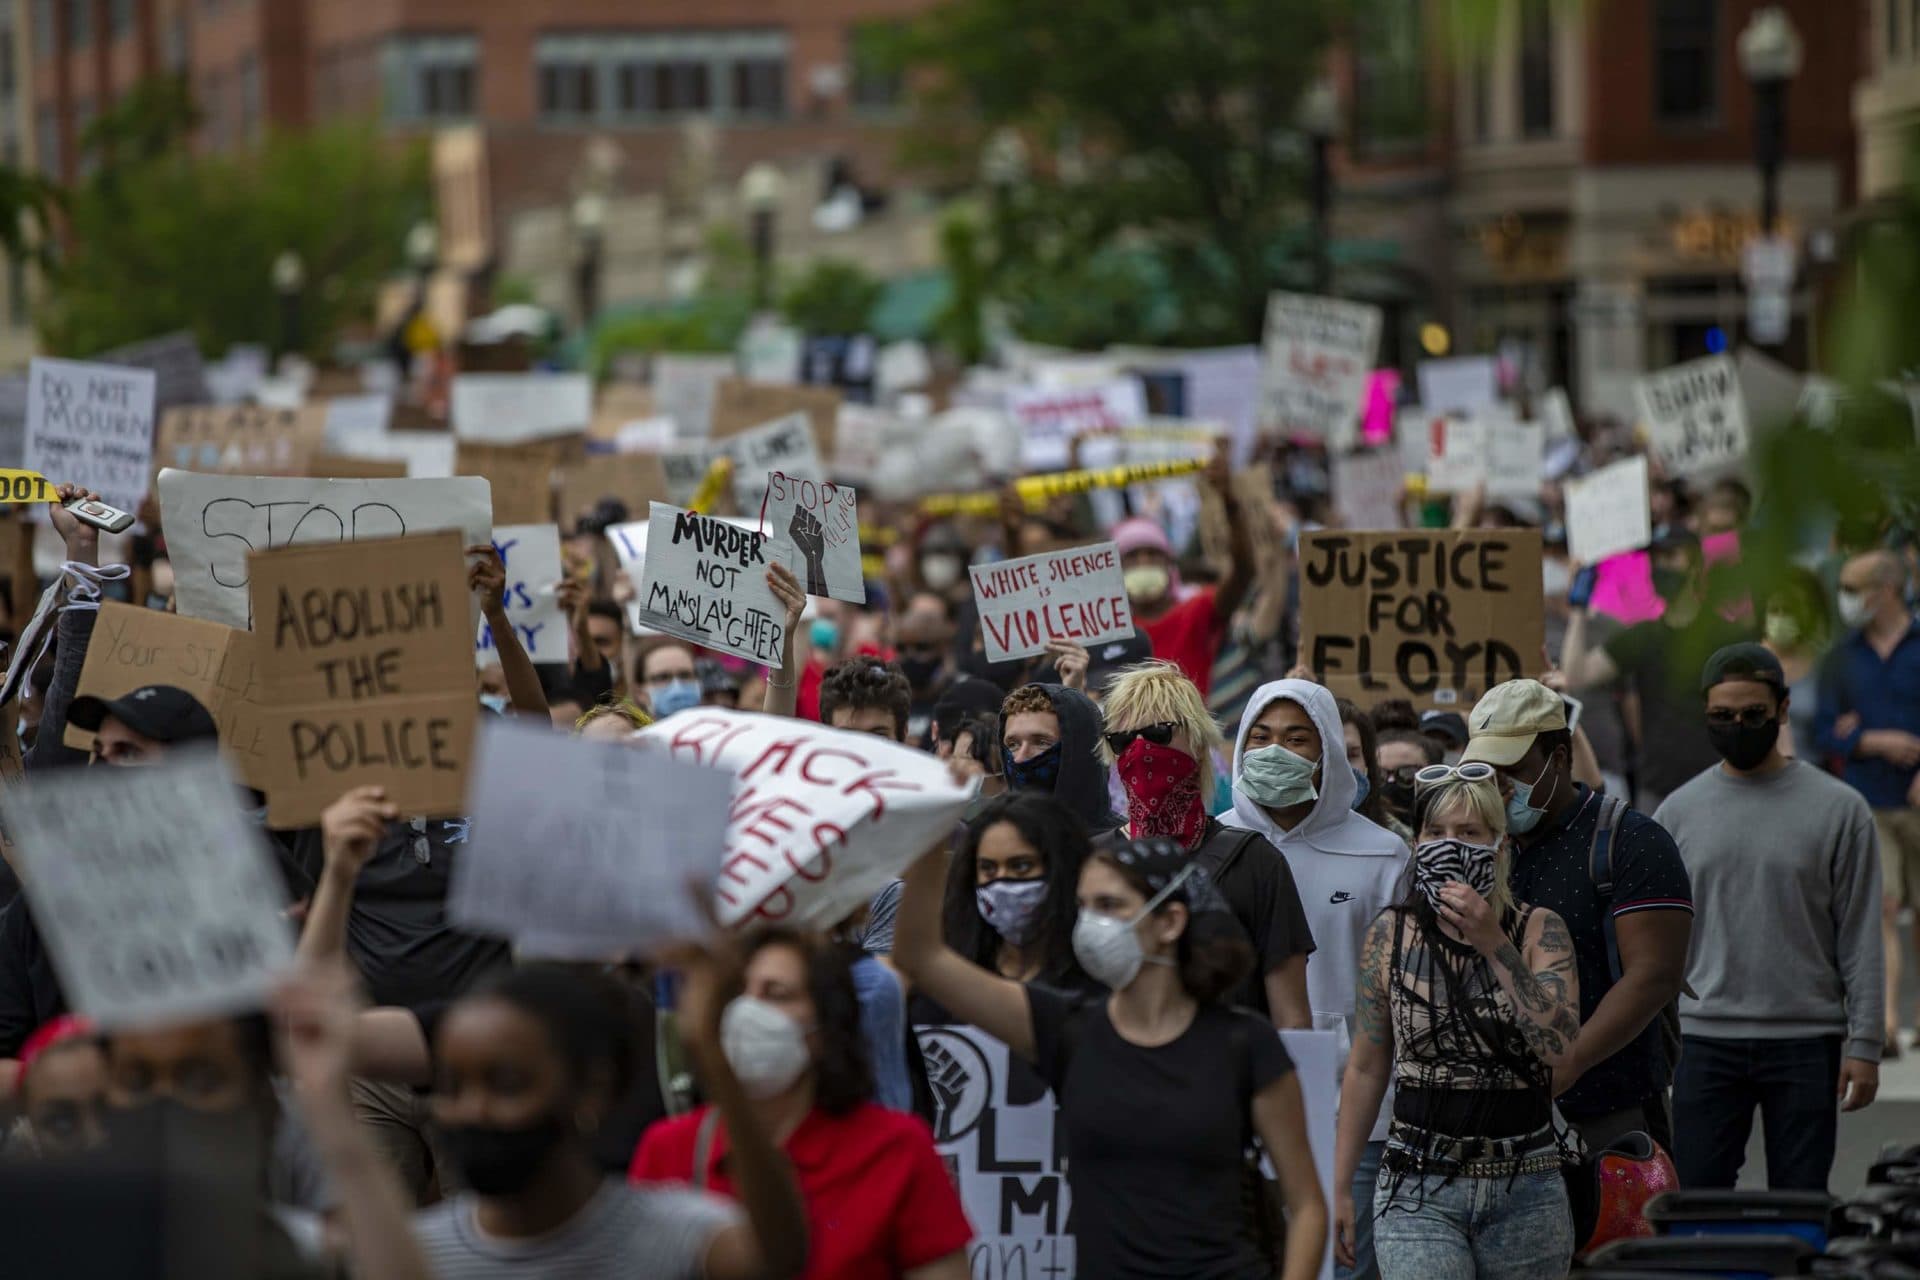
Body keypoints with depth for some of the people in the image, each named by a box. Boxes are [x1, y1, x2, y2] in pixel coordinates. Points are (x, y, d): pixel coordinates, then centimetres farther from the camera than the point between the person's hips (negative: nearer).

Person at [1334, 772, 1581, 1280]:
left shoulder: (1540, 931, 1)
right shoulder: (1390, 933, 3)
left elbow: (1560, 1047, -13)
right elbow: (1367, 1066, 10)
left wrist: (1495, 945, -17)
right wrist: (1340, 1185, 10)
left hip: (1525, 1192, 1)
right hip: (1419, 1188, -1)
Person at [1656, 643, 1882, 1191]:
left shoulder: (1838, 808, 1)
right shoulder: (1679, 811, 7)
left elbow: (1860, 939, 1)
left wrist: (1864, 1044, -5)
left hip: (1807, 1043, -2)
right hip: (1706, 1041, 2)